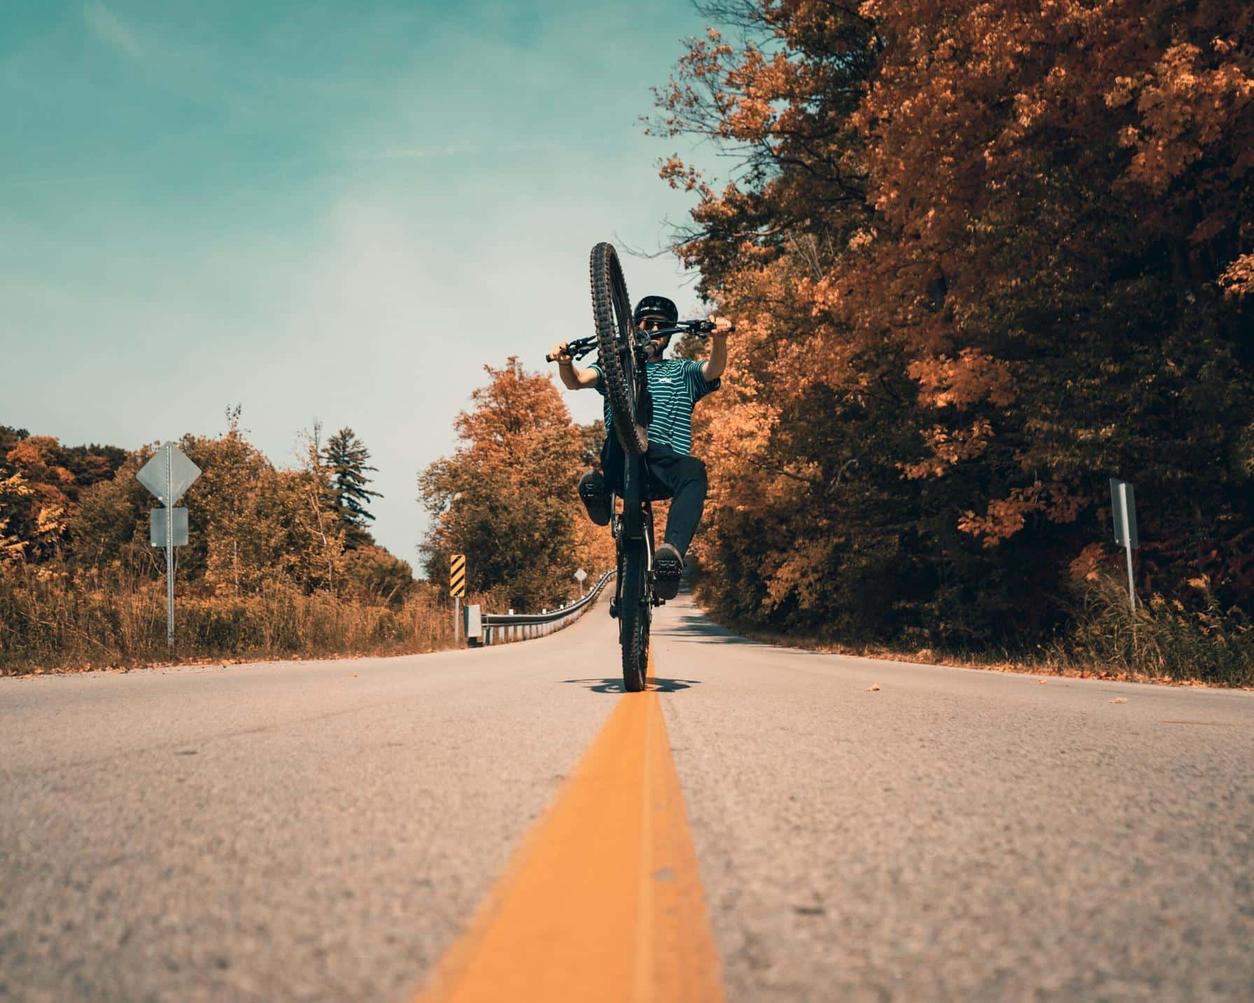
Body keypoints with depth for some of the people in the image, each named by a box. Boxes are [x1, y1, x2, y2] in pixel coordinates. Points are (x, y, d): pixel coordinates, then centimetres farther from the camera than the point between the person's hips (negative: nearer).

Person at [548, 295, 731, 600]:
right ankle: (603, 488, -44)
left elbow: (714, 370, 4)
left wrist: (719, 338, -18)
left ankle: (673, 552, -51)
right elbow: (577, 380, 8)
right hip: (622, 463, 0)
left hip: (667, 464, 1)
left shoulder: (682, 371, 27)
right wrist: (565, 362, -16)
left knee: (694, 472, -36)